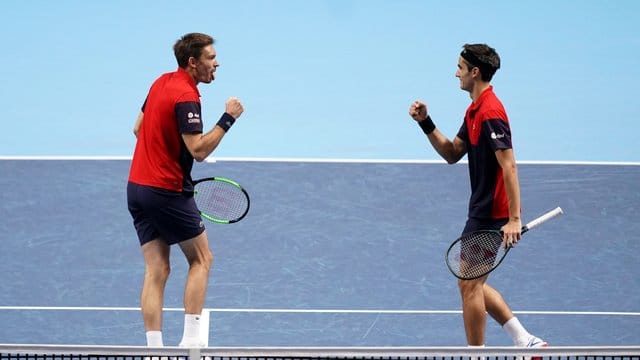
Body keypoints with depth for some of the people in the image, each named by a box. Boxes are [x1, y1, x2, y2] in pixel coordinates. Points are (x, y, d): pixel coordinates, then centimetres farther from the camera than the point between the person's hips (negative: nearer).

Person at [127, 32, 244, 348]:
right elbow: (199, 150, -23)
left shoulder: (161, 82, 9)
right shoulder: (186, 97, -19)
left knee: (156, 270, 5)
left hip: (137, 187, 8)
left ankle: (154, 348, -1)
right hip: (167, 192, -8)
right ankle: (190, 339, 1)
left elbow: (138, 129, 18)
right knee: (201, 259, 8)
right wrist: (228, 118, -18)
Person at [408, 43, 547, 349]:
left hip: (489, 215, -11)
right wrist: (425, 123, 5)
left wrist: (514, 219, -29)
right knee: (473, 285, 15)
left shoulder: (490, 112, -20)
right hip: (481, 212, 11)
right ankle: (525, 341, 14)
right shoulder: (475, 110, 13)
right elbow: (452, 153, 18)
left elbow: (509, 166, -25)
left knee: (469, 285, -3)